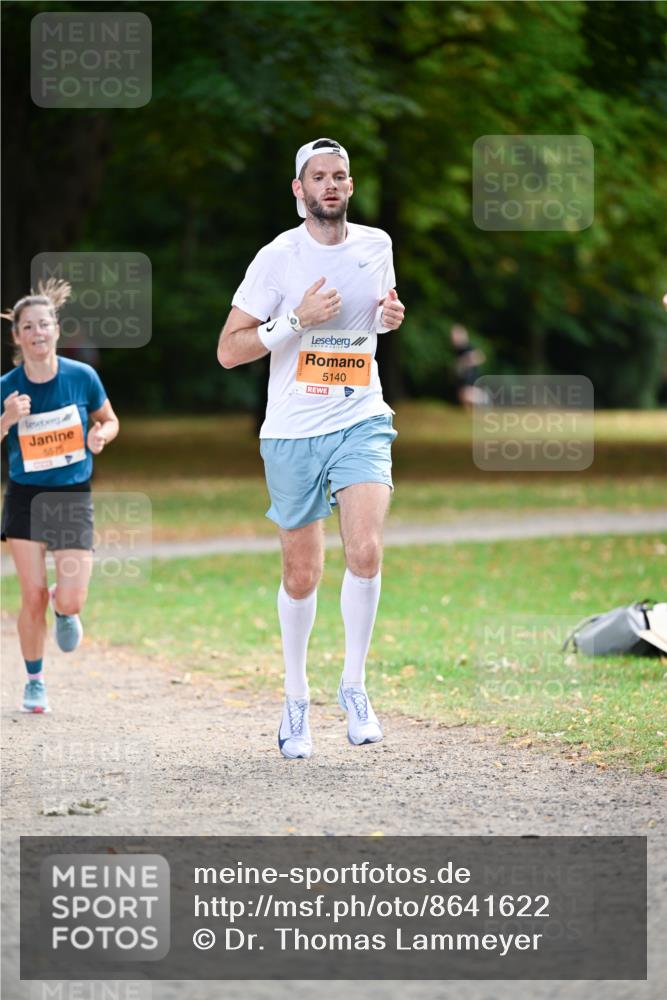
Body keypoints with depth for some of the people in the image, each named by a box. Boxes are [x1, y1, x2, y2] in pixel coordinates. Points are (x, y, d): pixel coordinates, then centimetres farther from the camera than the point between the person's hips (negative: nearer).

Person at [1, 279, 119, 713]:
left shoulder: (82, 376, -8)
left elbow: (110, 421, 9)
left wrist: (100, 435, -14)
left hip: (74, 497, 0)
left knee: (70, 600, -11)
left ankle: (65, 610, 29)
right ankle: (35, 681, 18)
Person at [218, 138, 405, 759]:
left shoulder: (376, 245, 6)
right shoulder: (278, 258, -7)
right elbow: (228, 351, -9)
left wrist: (391, 316, 3)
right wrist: (298, 319, -20)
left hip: (361, 422, 2)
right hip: (292, 432, -2)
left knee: (366, 551, -20)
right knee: (302, 575, 5)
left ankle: (354, 685, -3)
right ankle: (295, 697, 26)